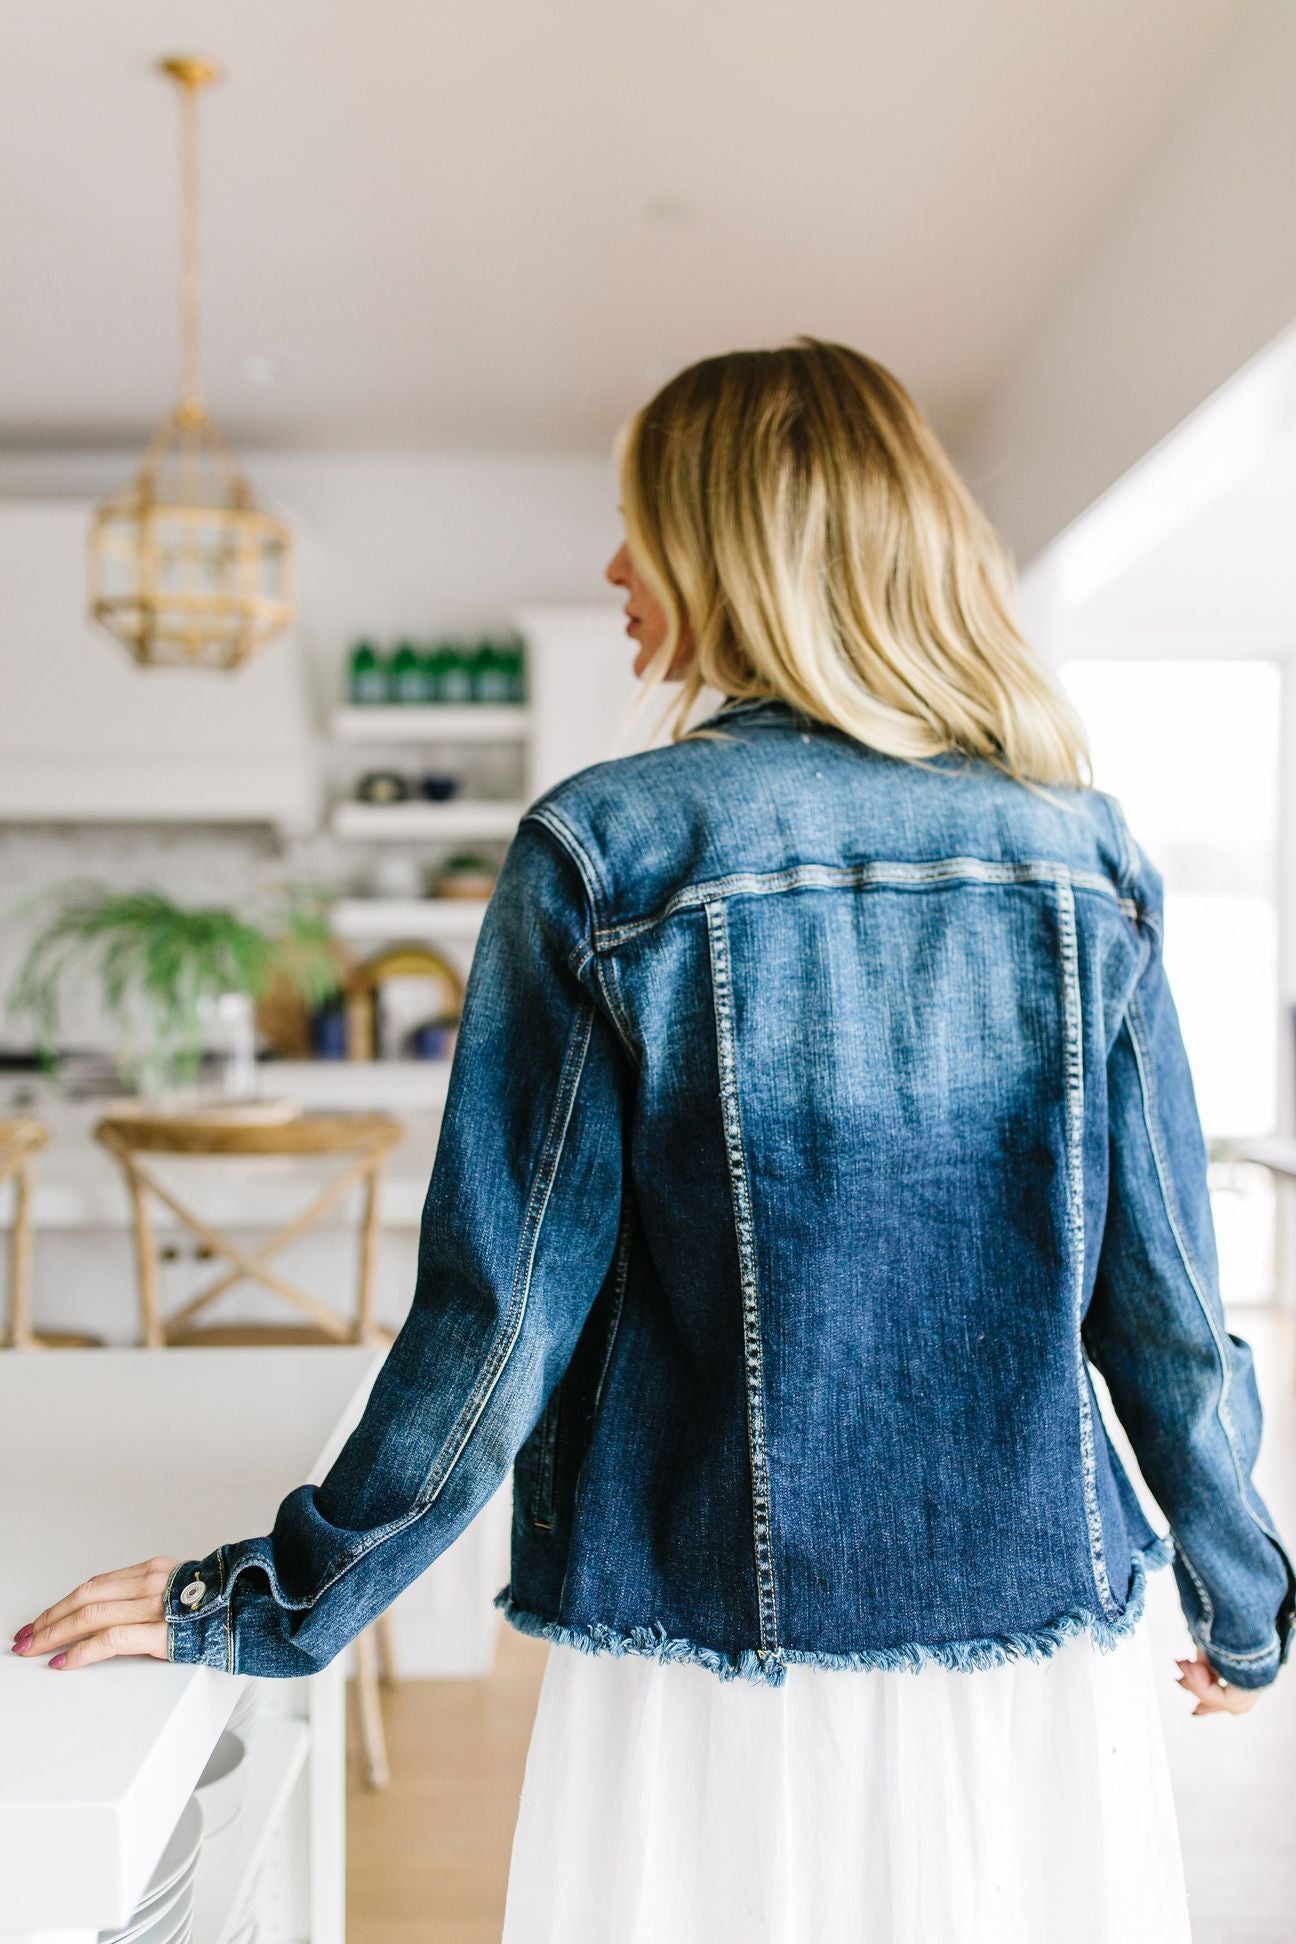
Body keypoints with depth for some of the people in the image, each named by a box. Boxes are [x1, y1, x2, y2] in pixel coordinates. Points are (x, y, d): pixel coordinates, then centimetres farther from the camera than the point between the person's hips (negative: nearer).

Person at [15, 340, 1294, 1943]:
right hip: (1043, 1660, 3)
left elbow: (502, 1310, -12)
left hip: (714, 1675, -2)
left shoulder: (605, 852, -13)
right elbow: (1166, 1303, -1)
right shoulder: (1079, 856, -4)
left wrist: (273, 1602, 1)